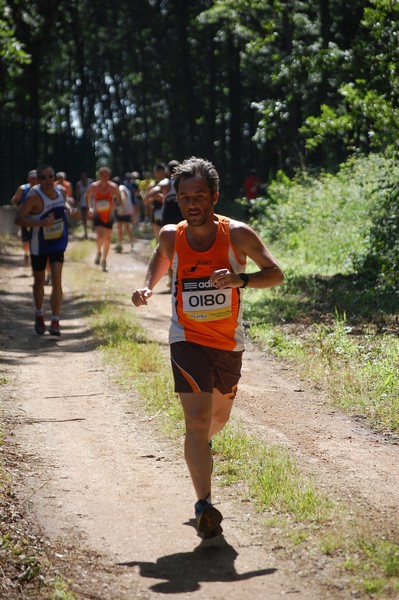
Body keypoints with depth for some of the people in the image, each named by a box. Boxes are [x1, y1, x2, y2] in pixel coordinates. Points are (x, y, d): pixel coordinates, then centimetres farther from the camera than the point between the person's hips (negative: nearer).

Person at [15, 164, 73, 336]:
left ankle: (55, 322, -12)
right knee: (39, 280, 12)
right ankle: (39, 316, 36)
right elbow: (19, 219, -26)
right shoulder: (34, 196, -19)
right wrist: (41, 222, -36)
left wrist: (69, 209, 1)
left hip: (58, 242, 3)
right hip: (39, 244, -3)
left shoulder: (60, 192, -2)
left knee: (56, 279, -11)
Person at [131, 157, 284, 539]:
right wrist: (147, 287, -1)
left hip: (229, 342, 2)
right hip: (188, 340, -2)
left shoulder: (237, 235, -13)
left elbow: (276, 274, -7)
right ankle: (204, 505, -20)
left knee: (219, 417, 21)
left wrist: (241, 279, -26)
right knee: (197, 419, -17)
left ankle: (198, 447, 56)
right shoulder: (171, 236, -7)